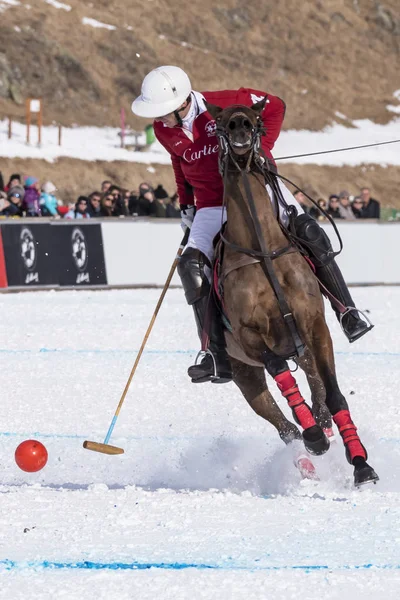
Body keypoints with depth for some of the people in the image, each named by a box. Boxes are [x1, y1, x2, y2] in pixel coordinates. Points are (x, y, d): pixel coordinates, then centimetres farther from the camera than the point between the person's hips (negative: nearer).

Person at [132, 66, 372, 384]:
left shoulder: (225, 104, -19)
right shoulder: (164, 130, -5)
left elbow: (275, 107, -5)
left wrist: (262, 151, -13)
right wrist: (186, 202, 17)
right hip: (212, 205, 3)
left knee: (308, 232, -23)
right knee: (191, 265, -18)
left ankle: (348, 314, -11)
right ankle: (218, 357, -17)